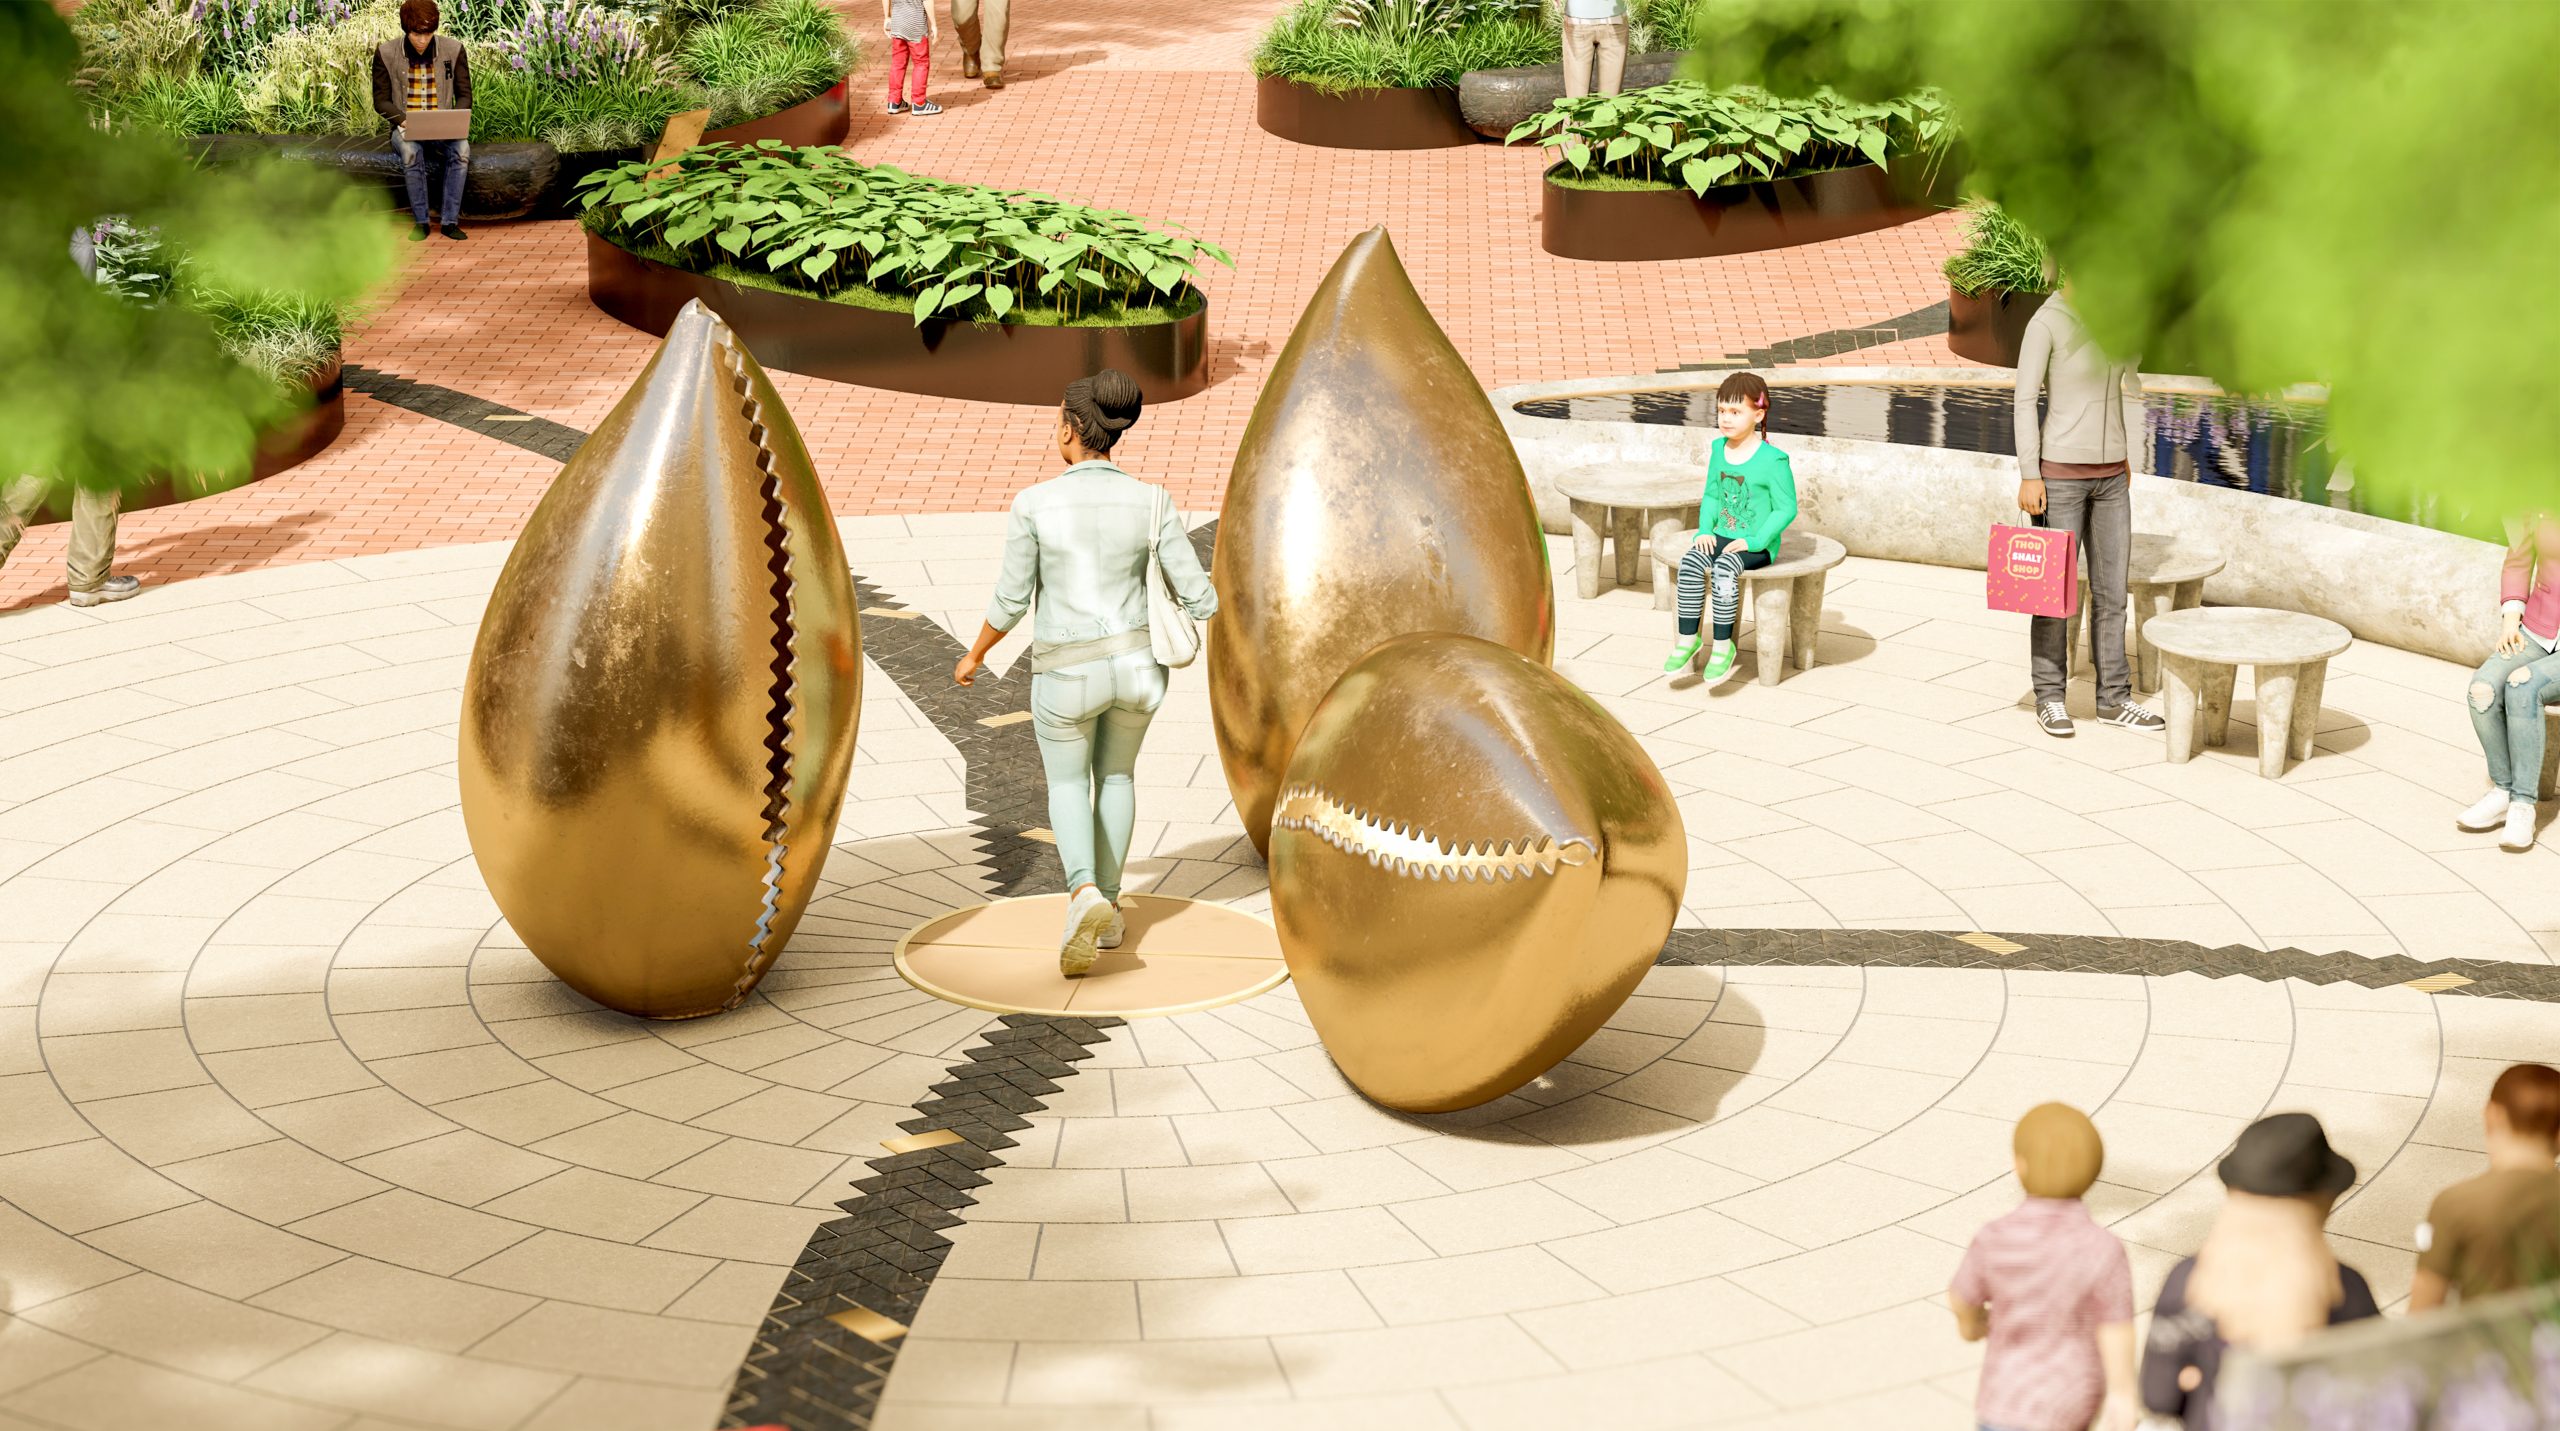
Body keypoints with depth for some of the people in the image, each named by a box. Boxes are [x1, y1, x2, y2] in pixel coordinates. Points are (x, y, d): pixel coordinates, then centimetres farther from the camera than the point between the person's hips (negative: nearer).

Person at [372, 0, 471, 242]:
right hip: (406, 128, -1)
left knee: (461, 148, -33)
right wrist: (403, 120, -18)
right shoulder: (386, 53, -3)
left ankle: (451, 221, -26)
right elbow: (381, 100, 1)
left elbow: (464, 96, 5)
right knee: (410, 150, -36)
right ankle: (421, 222, -26)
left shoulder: (454, 50, -1)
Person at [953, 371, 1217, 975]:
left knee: (1066, 782, 21)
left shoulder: (1034, 503, -16)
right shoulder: (1150, 502, -10)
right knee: (1115, 771, 30)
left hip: (1069, 674, -2)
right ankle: (1107, 910, 33)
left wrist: (974, 656, 10)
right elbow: (1200, 596, -10)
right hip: (1137, 664, 2)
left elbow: (1011, 601, -9)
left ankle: (1085, 894, -6)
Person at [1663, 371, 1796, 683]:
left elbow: (1786, 509, -12)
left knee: (1724, 570, -33)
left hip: (1757, 545, -6)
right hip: (1722, 537, 6)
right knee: (1690, 563, -22)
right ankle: (1688, 638, -13)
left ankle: (1722, 645, -19)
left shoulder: (1773, 460, -13)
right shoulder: (1718, 451, 7)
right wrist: (1705, 529, -1)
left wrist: (1755, 541, -19)